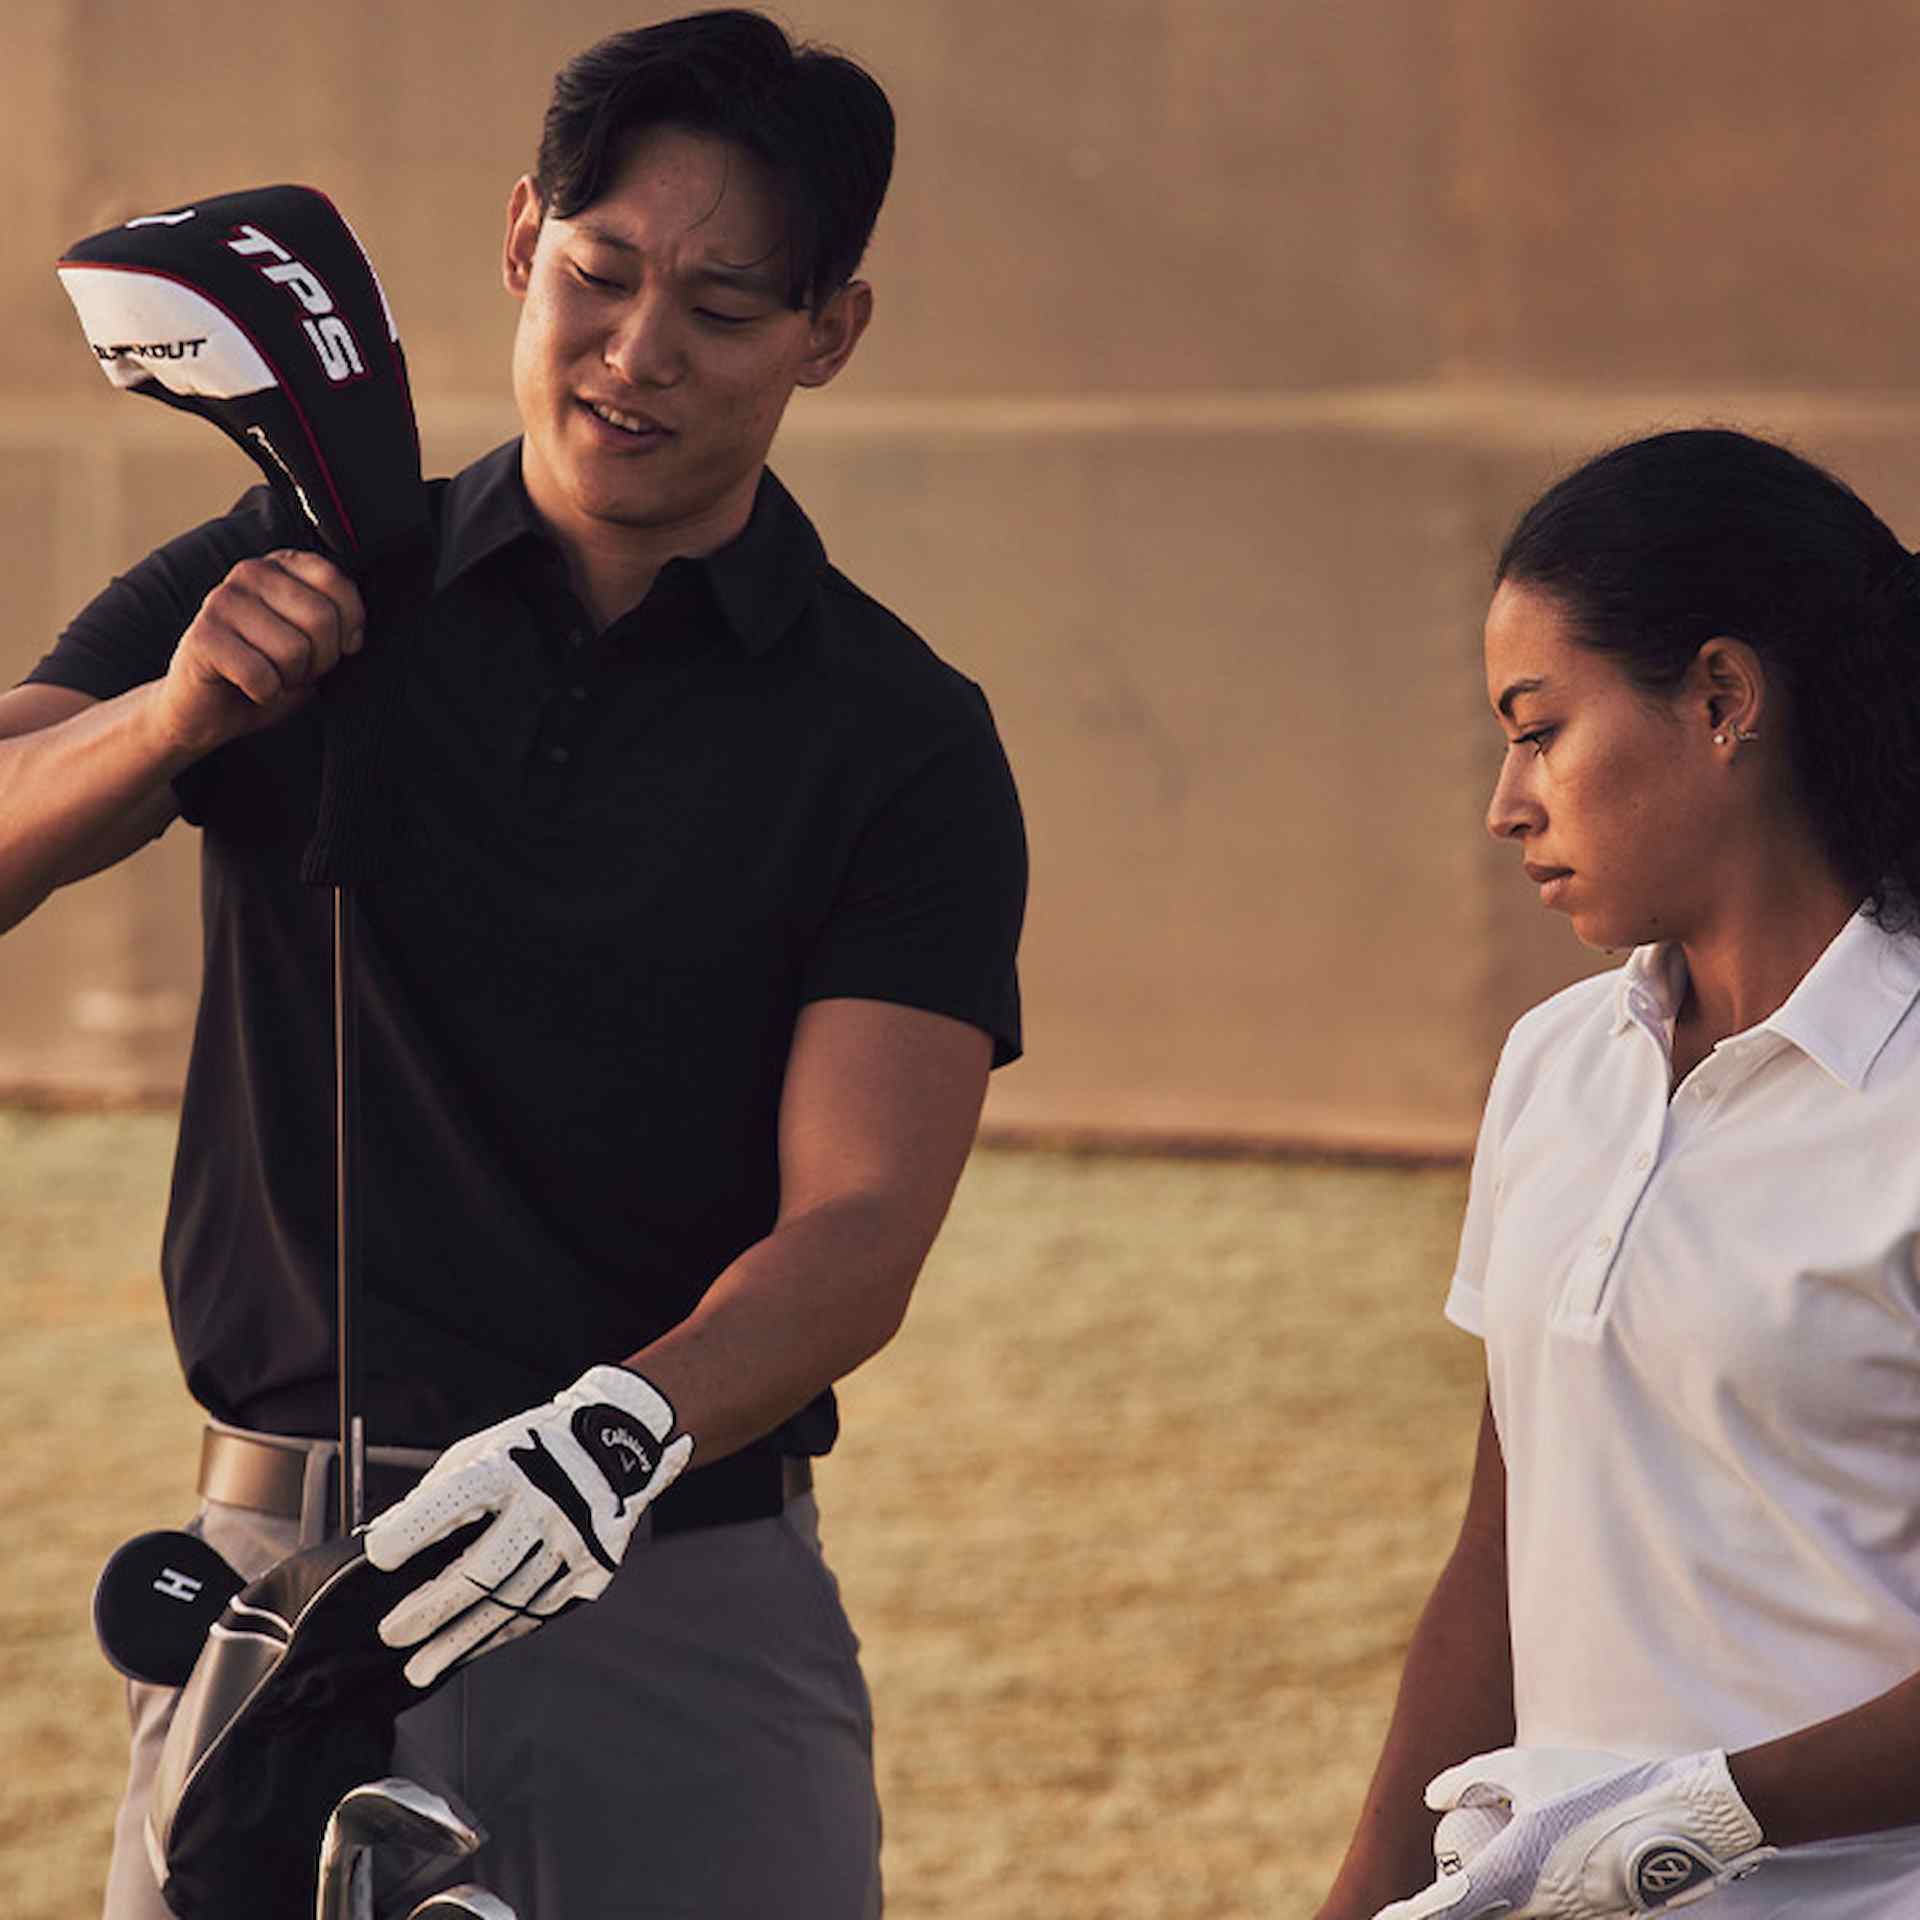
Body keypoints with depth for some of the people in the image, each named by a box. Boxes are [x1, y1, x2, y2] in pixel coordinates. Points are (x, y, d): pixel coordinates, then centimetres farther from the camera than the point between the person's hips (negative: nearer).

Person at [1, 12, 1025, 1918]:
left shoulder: (897, 743, 1)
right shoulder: (287, 586, 7)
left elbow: (858, 1227, -10)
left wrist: (617, 1428, -29)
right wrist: (170, 719, -25)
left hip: (683, 1606, -1)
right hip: (283, 1575, 1)